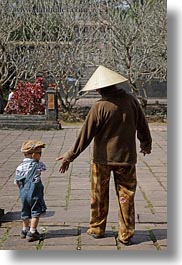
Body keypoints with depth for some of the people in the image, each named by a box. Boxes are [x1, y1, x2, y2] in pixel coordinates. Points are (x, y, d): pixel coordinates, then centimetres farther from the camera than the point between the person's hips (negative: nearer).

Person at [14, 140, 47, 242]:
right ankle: (32, 232, 2)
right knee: (36, 212, 3)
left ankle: (25, 230, 32)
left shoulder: (20, 166, 2)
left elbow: (17, 181, 6)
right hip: (34, 194, -6)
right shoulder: (37, 165, -13)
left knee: (25, 212, 19)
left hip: (23, 194, 6)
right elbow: (43, 167, 7)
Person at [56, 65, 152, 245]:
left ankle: (97, 229, 28)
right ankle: (126, 234, 17)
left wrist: (70, 156, -4)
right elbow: (142, 124, 9)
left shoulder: (99, 107, -16)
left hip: (102, 159, -2)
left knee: (99, 196, 14)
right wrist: (146, 143, 28)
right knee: (126, 196, 11)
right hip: (126, 157, 3)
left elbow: (85, 135, -13)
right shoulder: (131, 100, -4)